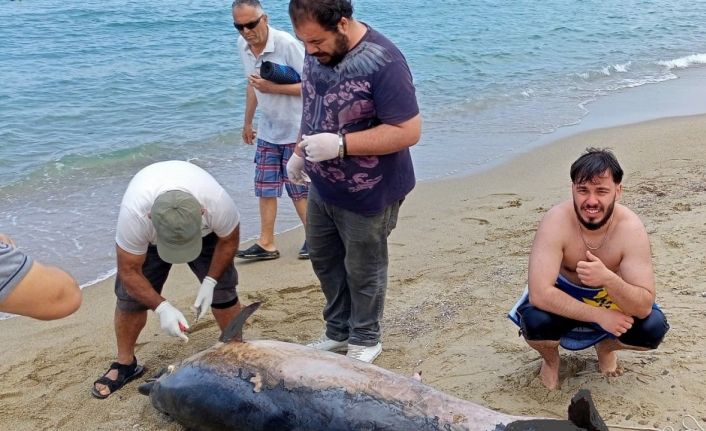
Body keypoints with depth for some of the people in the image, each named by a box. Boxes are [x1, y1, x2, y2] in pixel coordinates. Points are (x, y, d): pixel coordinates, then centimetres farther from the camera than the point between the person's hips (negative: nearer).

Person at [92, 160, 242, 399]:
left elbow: (229, 240, -17)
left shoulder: (218, 203, -43)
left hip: (205, 232, 0)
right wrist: (162, 307, -41)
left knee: (223, 289, -8)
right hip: (148, 237, 0)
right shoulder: (133, 214, -45)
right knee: (129, 294, -7)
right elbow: (130, 273, -30)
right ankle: (125, 364, 14)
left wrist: (210, 281, -24)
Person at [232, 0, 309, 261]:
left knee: (298, 190, 2)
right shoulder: (242, 45, 0)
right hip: (267, 131, 6)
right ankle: (266, 244, 16)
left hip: (296, 131, -6)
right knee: (265, 188, 8)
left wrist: (273, 88, -27)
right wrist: (248, 122, 19)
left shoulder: (286, 44, -21)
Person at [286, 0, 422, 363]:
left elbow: (408, 131, -27)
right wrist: (300, 152, 11)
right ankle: (338, 332, 41)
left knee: (363, 270, 11)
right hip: (321, 186, 8)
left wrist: (340, 144, -31)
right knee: (324, 261, 20)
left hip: (367, 194, -7)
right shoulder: (317, 51, -3)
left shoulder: (382, 62, -27)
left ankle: (365, 341, 34)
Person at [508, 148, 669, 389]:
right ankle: (550, 359, 5)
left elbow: (644, 307, -29)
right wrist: (599, 316, -36)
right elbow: (539, 293, -36)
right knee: (535, 321, -34)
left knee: (653, 328, -25)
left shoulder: (631, 228, -26)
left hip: (612, 298, 2)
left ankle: (606, 346, 12)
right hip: (562, 300, -2)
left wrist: (608, 279, -49)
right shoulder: (556, 222, -31)